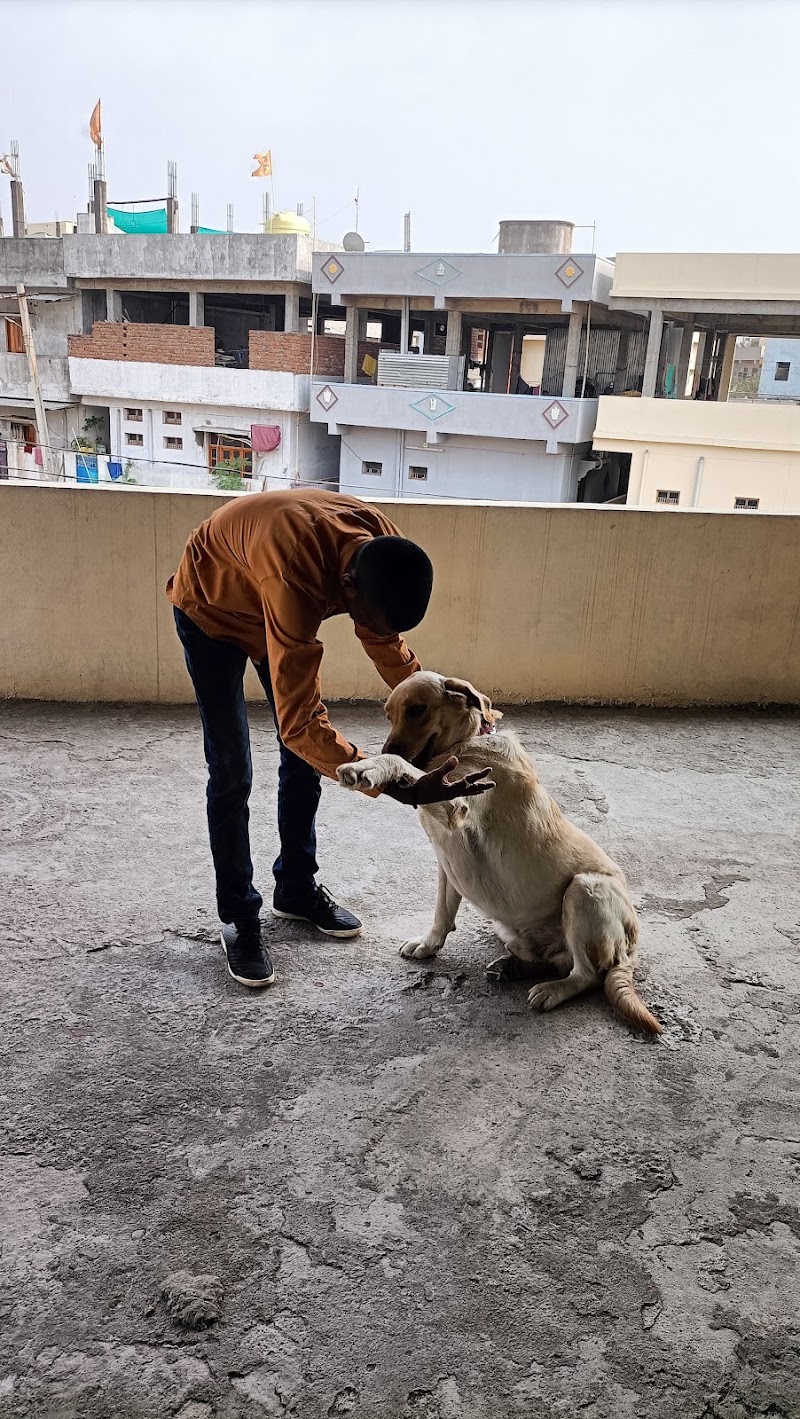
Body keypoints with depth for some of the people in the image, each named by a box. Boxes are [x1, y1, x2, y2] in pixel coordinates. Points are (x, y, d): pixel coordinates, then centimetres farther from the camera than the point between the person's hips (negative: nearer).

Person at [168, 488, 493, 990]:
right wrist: (399, 789, -49)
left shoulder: (382, 551, -24)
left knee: (305, 755, 6)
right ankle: (239, 917, 7)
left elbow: (388, 642, -5)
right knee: (232, 770, -9)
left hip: (273, 606, 7)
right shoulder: (295, 579, -46)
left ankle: (296, 888, 23)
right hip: (211, 607, -6)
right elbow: (300, 723, -45)